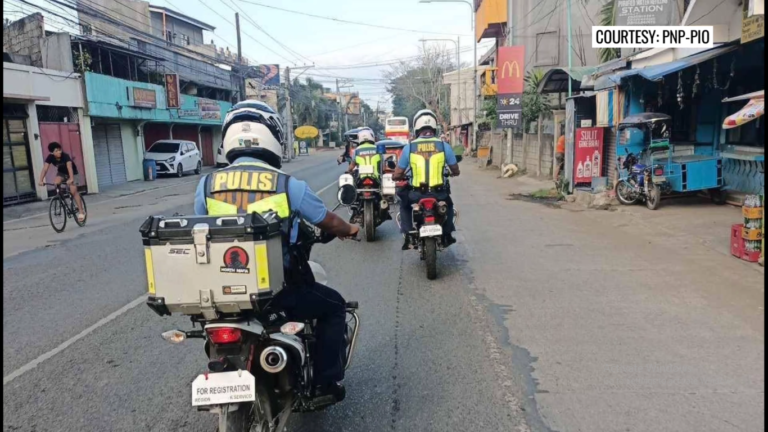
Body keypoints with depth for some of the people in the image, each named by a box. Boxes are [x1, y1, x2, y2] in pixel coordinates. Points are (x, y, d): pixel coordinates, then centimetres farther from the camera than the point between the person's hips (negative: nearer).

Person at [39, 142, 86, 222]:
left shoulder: (65, 156, -33)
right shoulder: (50, 157, -22)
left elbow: (69, 167, -47)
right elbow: (45, 169, -29)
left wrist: (71, 179, -62)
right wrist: (41, 180, -43)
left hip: (71, 173, -4)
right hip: (61, 172, 4)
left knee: (73, 191, -16)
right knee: (56, 184, -25)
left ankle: (81, 211, -11)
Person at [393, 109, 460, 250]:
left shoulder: (409, 147, -4)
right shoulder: (444, 146, -2)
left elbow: (396, 176, 0)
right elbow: (456, 171, 8)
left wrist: (404, 177, 23)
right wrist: (450, 173, 32)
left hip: (417, 194, -1)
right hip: (439, 193, 1)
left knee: (404, 205, 32)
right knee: (449, 204, 36)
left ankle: (408, 237, 20)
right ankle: (447, 235, 32)